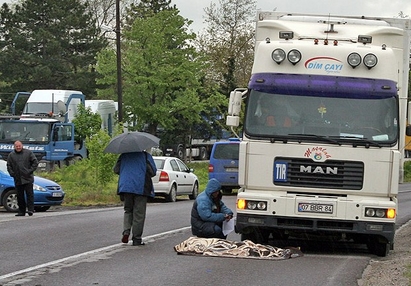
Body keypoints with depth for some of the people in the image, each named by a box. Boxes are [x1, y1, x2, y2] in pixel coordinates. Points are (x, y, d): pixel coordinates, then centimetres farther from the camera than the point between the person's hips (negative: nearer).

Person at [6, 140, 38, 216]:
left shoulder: (28, 153, 3)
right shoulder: (11, 155, 9)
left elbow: (35, 162, 3)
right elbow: (9, 166, 11)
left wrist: (30, 170, -7)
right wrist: (12, 173, -2)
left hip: (28, 178, -3)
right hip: (17, 179, 3)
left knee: (29, 194, -7)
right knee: (20, 196, 5)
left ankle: (30, 209, -7)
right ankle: (21, 211, 10)